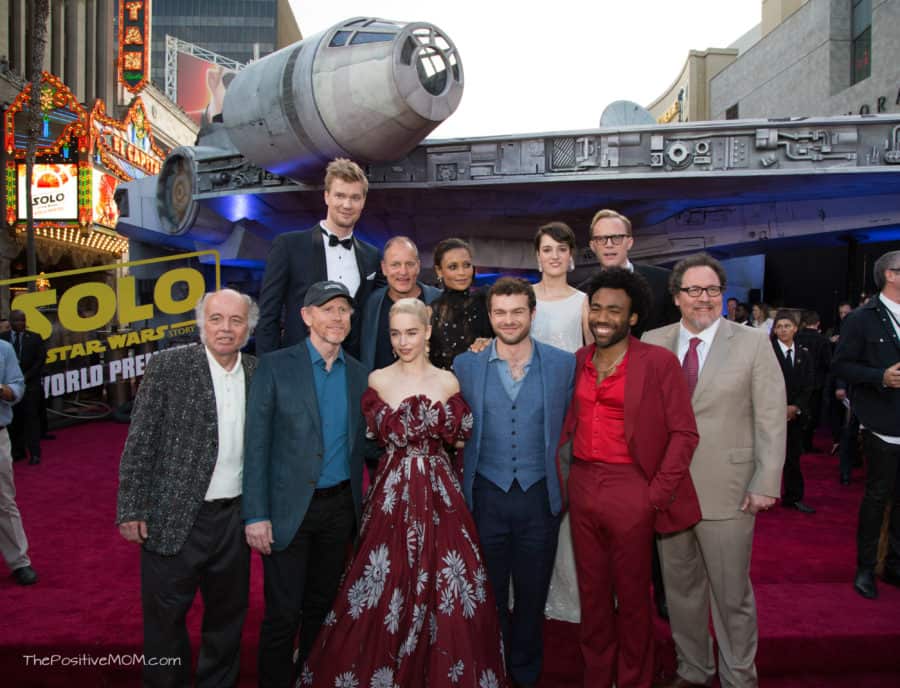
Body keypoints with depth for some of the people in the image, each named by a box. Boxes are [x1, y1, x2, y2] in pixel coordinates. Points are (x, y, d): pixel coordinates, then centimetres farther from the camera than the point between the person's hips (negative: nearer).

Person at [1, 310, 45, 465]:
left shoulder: (35, 338, 2)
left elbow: (41, 359, -1)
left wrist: (27, 376, -9)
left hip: (30, 384, -1)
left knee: (31, 418, -1)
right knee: (14, 419, 7)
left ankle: (35, 453, 2)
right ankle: (18, 451, 17)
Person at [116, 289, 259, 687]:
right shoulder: (167, 366, -8)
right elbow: (140, 443, -7)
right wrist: (131, 510, -9)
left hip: (235, 517, 4)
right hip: (174, 517, -3)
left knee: (228, 614, 18)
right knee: (166, 617, 11)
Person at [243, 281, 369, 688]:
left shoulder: (358, 373, 5)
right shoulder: (275, 366, -8)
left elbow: (361, 442, 10)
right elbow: (256, 444, -10)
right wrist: (256, 515, -14)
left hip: (340, 506, 4)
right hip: (289, 508, -4)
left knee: (323, 606, 18)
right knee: (283, 613, 4)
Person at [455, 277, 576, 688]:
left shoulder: (564, 364, -3)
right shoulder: (465, 365, -2)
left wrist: (563, 481, 2)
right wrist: (465, 480, 2)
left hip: (540, 496, 0)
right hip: (486, 496, 0)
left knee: (532, 593, 15)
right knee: (489, 594, 15)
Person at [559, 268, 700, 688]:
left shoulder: (659, 362, -8)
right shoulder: (579, 361, 6)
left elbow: (684, 433, -8)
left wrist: (657, 494, -12)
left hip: (630, 491, -4)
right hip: (582, 487, 4)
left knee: (631, 594, 12)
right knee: (591, 590, 17)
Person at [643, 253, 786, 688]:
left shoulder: (753, 343, -3)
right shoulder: (653, 342, 3)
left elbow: (771, 419, -4)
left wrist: (766, 484, -8)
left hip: (727, 489, -2)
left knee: (732, 593, 9)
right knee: (680, 586, 17)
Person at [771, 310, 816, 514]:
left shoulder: (804, 355, 9)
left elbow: (808, 385, 6)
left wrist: (796, 407, -8)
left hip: (796, 413, 4)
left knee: (793, 456, 9)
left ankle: (794, 497, 18)